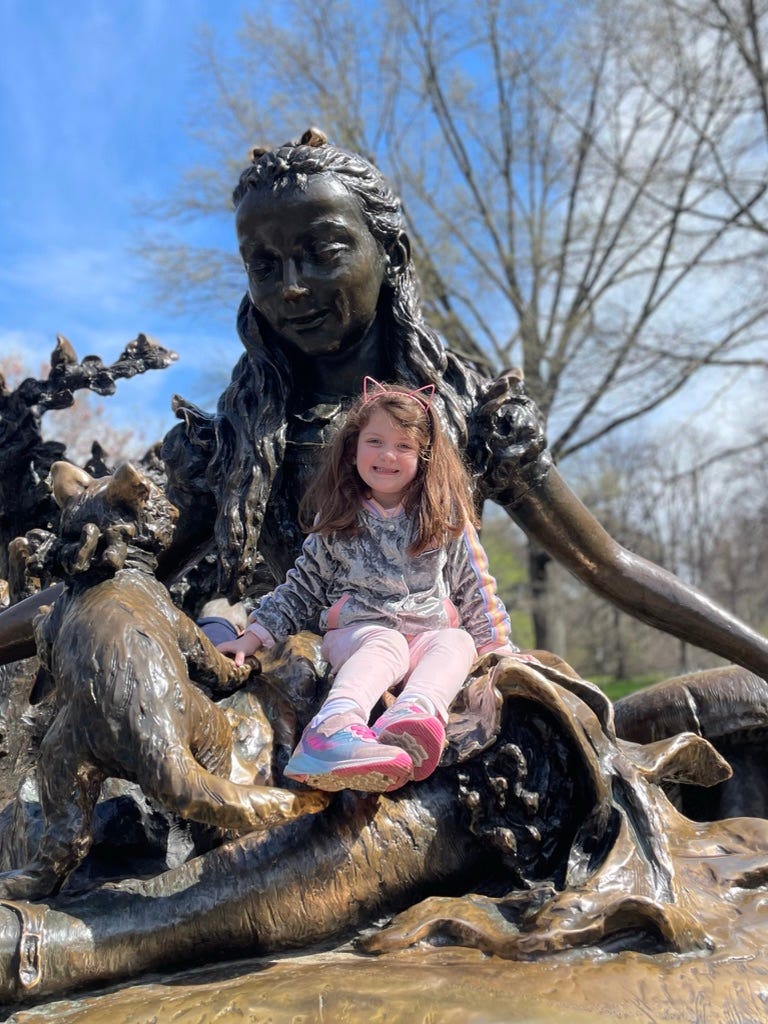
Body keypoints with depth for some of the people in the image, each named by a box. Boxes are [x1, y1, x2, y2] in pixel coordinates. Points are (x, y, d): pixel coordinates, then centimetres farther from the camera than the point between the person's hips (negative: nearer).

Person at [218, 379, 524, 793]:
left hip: (431, 630, 2)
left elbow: (474, 587, 15)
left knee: (456, 642, -32)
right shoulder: (336, 519, 11)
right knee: (385, 645, -36)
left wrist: (497, 647, 10)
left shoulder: (446, 516, 11)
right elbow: (302, 588, 15)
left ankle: (412, 716, -63)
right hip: (358, 630, -2)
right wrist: (255, 635, 8)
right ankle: (334, 728, -66)